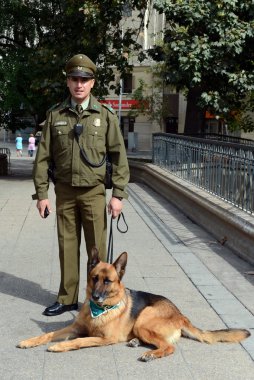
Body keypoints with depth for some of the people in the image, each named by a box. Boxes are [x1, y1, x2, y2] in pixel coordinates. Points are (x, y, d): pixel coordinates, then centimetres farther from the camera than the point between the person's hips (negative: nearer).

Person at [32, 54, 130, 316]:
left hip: (93, 191, -2)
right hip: (64, 191, 2)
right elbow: (43, 156, 5)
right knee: (67, 247, 9)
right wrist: (41, 193, 1)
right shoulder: (55, 115, 5)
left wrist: (118, 194, -7)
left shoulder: (105, 115, 0)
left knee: (97, 249, 2)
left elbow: (119, 156, -1)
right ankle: (67, 299, 21)